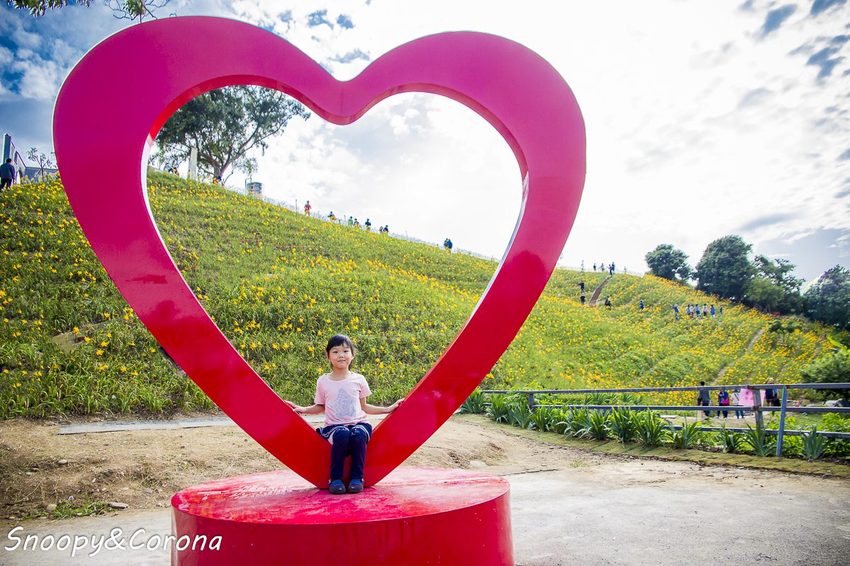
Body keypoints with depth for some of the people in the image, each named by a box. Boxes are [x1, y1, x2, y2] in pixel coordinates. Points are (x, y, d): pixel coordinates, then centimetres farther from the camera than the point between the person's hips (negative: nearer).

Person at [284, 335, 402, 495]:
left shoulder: (359, 379, 7)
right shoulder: (323, 381, 6)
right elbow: (320, 407, 16)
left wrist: (387, 409, 10)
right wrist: (303, 409, -1)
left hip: (358, 423, 1)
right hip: (334, 426, -1)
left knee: (359, 435, -35)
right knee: (342, 434, -36)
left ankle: (357, 478, -14)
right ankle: (335, 479, -16)